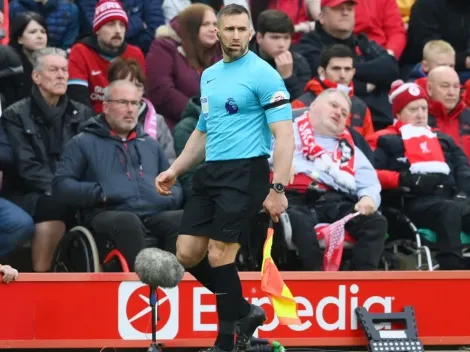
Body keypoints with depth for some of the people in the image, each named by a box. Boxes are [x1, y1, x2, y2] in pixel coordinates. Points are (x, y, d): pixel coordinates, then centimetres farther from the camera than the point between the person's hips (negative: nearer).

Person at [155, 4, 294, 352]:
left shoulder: (263, 75, -8)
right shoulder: (209, 76, 16)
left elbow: (284, 135, -14)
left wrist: (278, 188, -22)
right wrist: (175, 170, 19)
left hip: (245, 172, -8)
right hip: (210, 173, 8)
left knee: (219, 256, -11)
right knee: (187, 254, 4)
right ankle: (244, 311, 22)